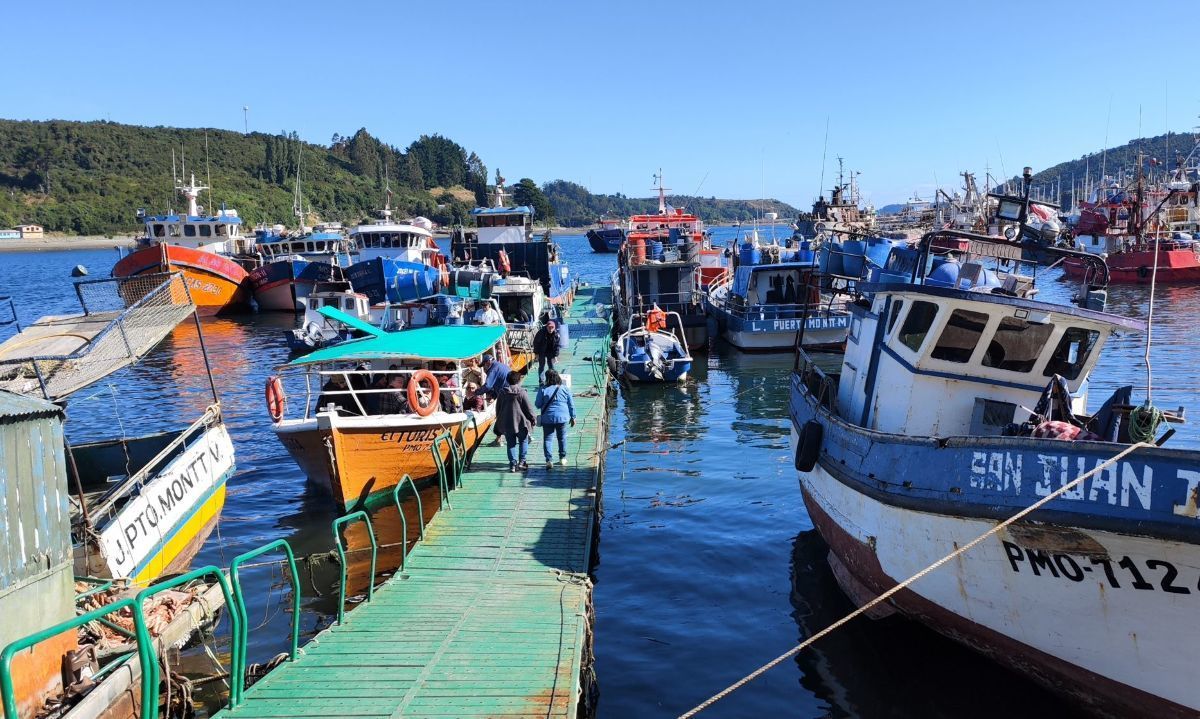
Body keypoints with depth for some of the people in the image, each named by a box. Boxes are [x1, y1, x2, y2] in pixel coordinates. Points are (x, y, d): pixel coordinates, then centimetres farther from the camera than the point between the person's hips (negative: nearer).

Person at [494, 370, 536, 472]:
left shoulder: (502, 392, 1)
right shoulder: (521, 392, -11)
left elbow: (498, 408, 10)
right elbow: (528, 408, -8)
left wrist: (499, 421, 22)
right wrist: (532, 419, 6)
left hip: (506, 424, 3)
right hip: (521, 422, -3)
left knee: (511, 444, 8)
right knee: (523, 442, 15)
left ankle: (513, 464, 4)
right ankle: (521, 461, 9)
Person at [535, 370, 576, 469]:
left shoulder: (543, 390, -7)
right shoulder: (565, 389, 1)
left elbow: (538, 404, -2)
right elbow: (571, 404, 4)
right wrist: (572, 417, 13)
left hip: (547, 419, -2)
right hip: (562, 418, 2)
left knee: (547, 439, 3)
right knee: (562, 438, 17)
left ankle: (549, 460, -7)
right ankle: (562, 458, 25)